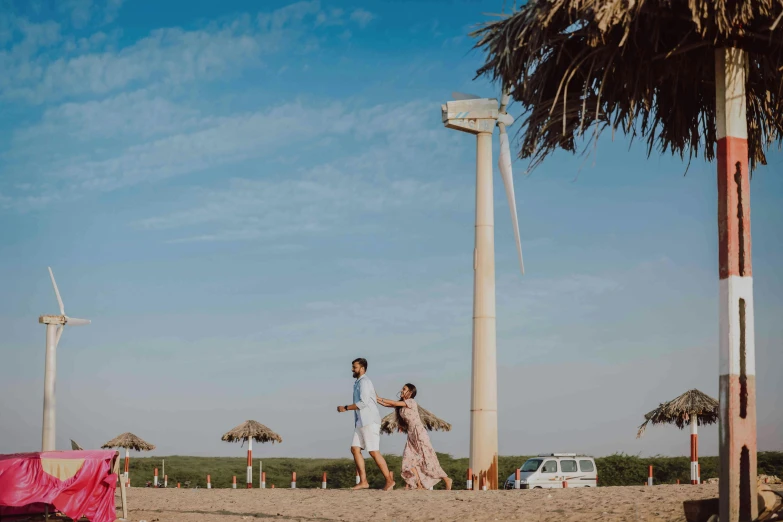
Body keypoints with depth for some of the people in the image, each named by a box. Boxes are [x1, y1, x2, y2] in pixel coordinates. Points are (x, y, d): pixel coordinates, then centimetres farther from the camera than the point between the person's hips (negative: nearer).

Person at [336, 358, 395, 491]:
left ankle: (389, 480, -3)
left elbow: (363, 403, -21)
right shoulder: (358, 382, 18)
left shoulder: (364, 382, -11)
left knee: (374, 451, -9)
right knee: (355, 448, 1)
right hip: (361, 422, 10)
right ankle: (363, 481, 1)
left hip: (370, 422, -10)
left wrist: (345, 408, -15)